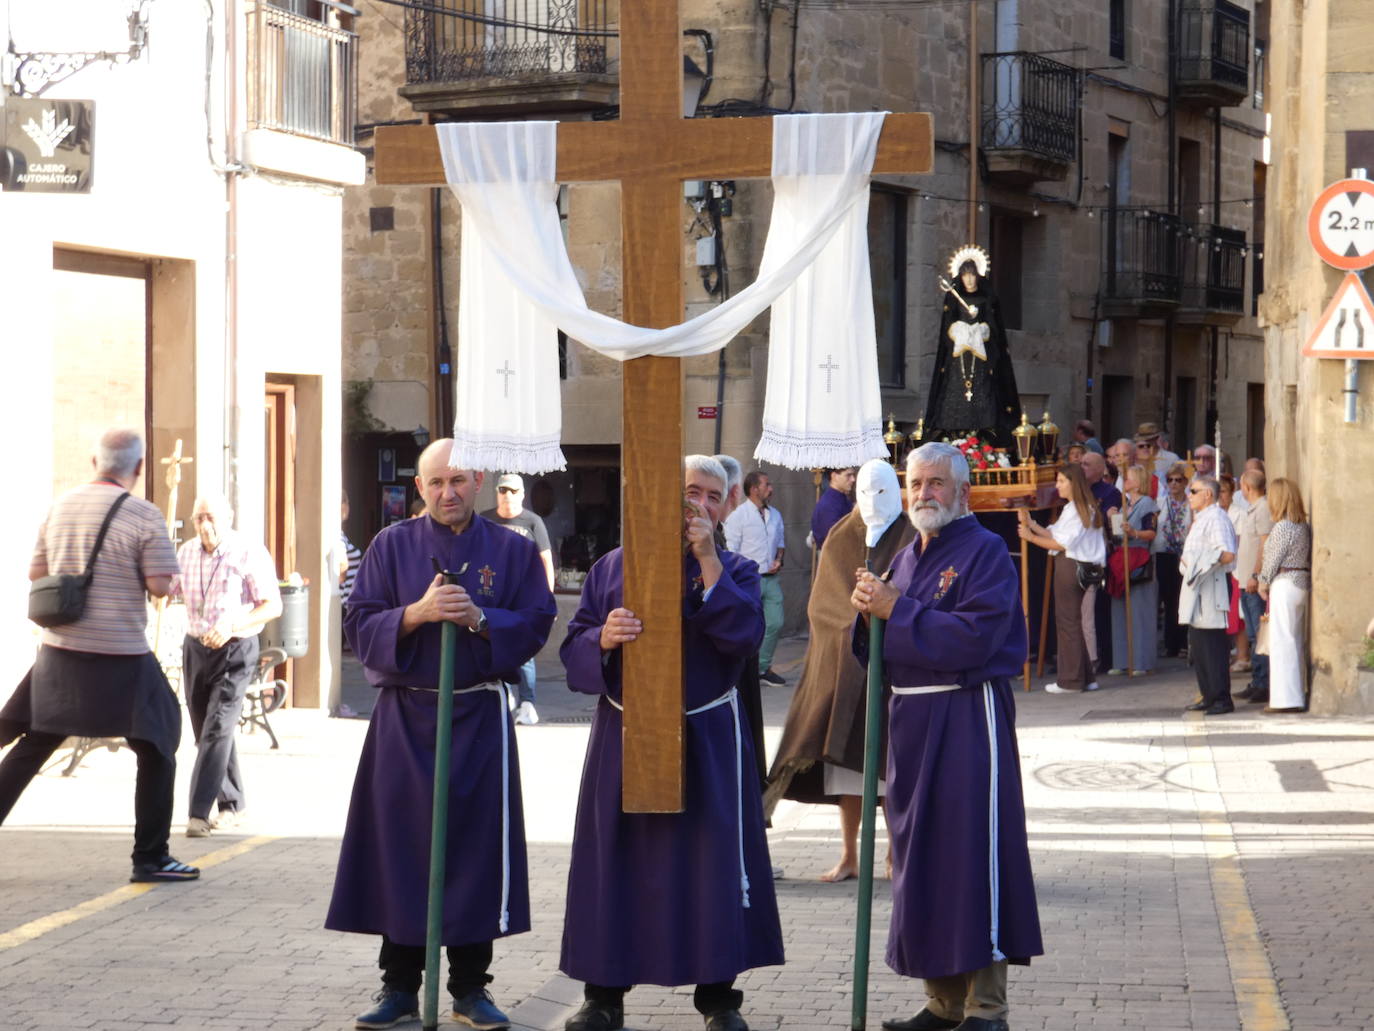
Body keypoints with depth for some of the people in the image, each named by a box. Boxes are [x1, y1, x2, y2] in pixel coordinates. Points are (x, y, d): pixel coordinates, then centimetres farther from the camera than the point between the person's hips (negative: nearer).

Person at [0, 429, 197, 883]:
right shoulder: (143, 515, -10)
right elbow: (160, 586, -13)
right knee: (157, 752, 8)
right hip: (121, 657, -5)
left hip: (59, 652, 5)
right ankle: (150, 858, 7)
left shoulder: (61, 506, 6)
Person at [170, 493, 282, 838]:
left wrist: (231, 627, -25)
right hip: (195, 648, 6)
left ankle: (199, 813, -16)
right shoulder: (186, 553, 6)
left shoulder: (250, 554, -11)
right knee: (206, 731, 10)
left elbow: (273, 605, -13)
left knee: (217, 730, -14)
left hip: (235, 651, -6)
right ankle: (232, 803, 25)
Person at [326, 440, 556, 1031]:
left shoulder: (512, 551, 5)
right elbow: (360, 625, 0)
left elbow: (535, 625, 0)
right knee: (401, 848, 0)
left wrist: (479, 619, -16)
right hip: (405, 717, 0)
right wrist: (418, 613, -17)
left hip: (479, 716, 0)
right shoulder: (392, 546, 5)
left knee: (476, 846, 1)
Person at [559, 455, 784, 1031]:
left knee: (712, 861, -1)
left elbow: (742, 636, -15)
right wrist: (604, 638, -18)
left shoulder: (734, 571, 5)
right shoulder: (613, 568, 7)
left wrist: (707, 558, -16)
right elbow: (575, 652, 4)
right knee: (615, 864, 3)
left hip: (706, 741, -1)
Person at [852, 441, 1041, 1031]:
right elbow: (883, 651, 18)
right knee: (922, 854, 9)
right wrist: (869, 613, -3)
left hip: (967, 717, -8)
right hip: (911, 718, 8)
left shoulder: (985, 552, -7)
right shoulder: (908, 558, 16)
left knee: (972, 850, -7)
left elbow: (976, 635, -20)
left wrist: (898, 610, -16)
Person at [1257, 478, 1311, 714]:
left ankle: (1286, 698, -8)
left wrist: (1264, 582, 6)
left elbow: (1274, 559, -12)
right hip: (1302, 583, 9)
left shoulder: (1282, 527, -15)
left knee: (1281, 640, -6)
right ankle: (1297, 696, 20)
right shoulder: (1304, 526, 11)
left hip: (1284, 585, -9)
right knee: (1297, 641, 14)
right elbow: (1308, 558, 14)